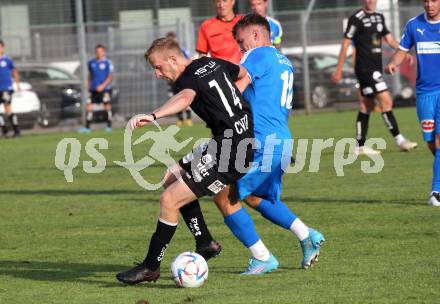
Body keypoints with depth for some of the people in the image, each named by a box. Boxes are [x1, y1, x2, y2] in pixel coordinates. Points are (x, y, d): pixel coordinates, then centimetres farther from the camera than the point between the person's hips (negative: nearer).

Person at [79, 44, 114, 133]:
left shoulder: (107, 63, -3)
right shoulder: (91, 63, 11)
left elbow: (110, 77, -6)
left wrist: (103, 85, -16)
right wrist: (89, 85, 11)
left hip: (105, 89, -4)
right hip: (93, 89, 4)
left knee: (107, 107, -3)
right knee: (89, 107, -3)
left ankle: (109, 126, 7)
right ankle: (87, 127, 0)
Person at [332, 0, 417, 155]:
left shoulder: (379, 17, 14)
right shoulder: (356, 18, -9)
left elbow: (389, 38, 16)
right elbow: (346, 43, -7)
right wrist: (339, 69, -7)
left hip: (376, 67, 8)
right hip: (364, 67, -8)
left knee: (366, 106, 11)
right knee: (386, 101, -14)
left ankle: (360, 146, 16)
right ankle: (399, 140, -14)